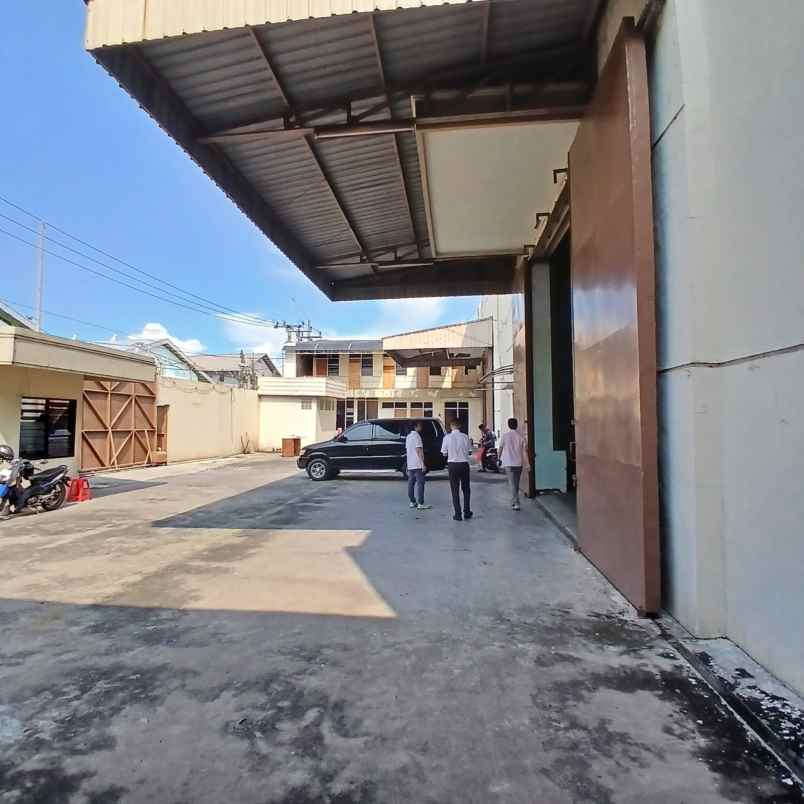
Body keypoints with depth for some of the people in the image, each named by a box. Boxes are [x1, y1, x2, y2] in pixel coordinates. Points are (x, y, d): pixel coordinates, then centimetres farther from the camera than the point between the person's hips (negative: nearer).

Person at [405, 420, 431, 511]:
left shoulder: (408, 436, 15)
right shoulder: (416, 436, -13)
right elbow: (419, 451, -18)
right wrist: (423, 464, -17)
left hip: (410, 465, 9)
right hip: (417, 465, -9)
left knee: (411, 483, 10)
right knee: (420, 483, -7)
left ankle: (412, 502, 14)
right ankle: (420, 504, -9)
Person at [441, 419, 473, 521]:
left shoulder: (447, 437, -8)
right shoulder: (465, 437, -7)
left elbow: (444, 453, -3)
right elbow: (469, 452, 0)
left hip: (452, 465, -1)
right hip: (464, 464, 1)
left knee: (455, 490, 7)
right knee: (465, 489, 17)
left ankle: (458, 514, 7)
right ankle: (467, 512, 22)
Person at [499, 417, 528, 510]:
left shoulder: (505, 435, -6)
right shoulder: (520, 436, -2)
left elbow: (501, 448, 3)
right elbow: (524, 450, -5)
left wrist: (500, 458, 18)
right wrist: (526, 462, -2)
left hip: (508, 463, -3)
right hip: (519, 462, 3)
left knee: (512, 483, -1)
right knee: (516, 483, 17)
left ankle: (515, 503, -10)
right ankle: (514, 501, 28)